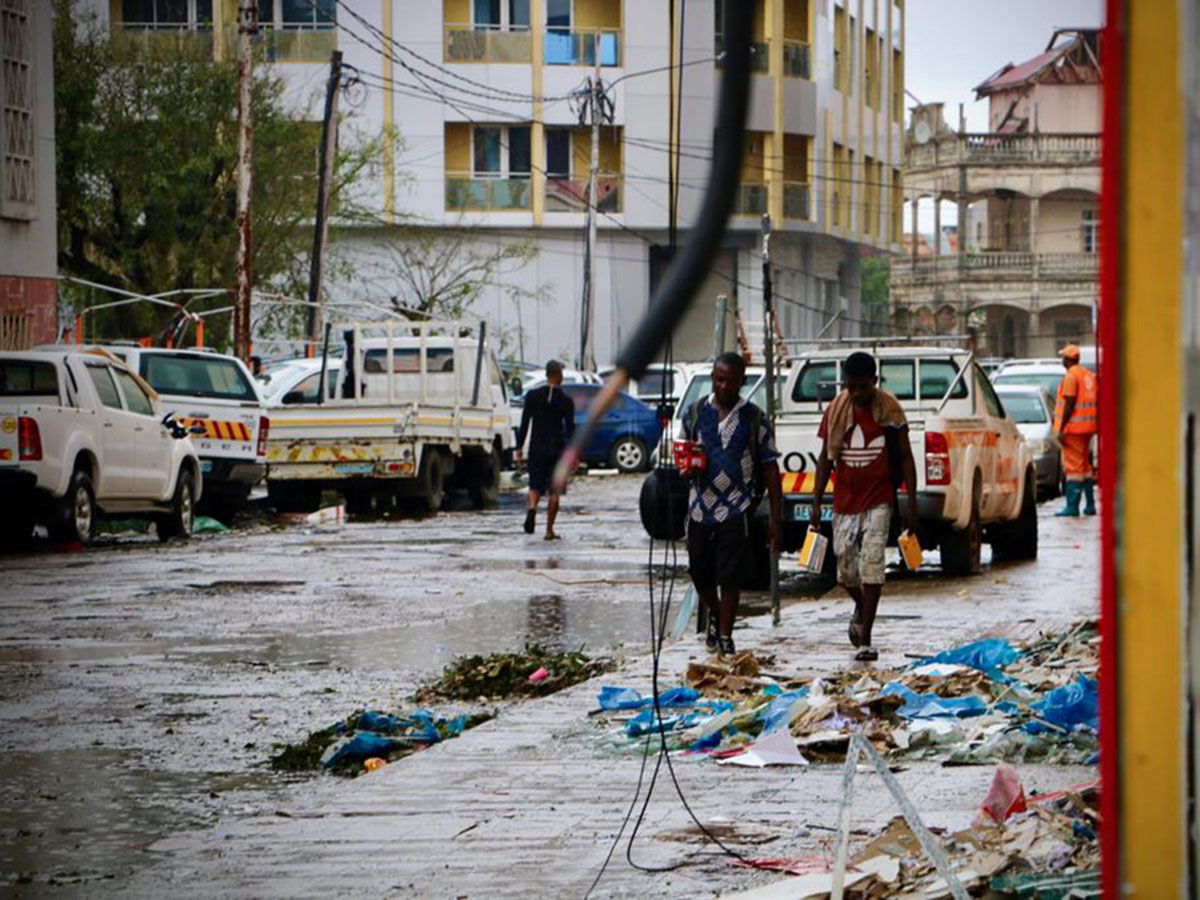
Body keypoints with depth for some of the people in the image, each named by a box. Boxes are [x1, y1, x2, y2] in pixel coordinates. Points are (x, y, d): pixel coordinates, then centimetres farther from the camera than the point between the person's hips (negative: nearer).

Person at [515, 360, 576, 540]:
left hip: (536, 449, 1)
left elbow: (524, 423, -2)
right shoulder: (566, 400, -4)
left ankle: (532, 508, -24)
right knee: (554, 490, 7)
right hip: (556, 449, -1)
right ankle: (549, 530, 6)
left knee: (535, 486, 9)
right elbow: (570, 428, -4)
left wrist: (519, 447, 5)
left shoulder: (533, 396, -2)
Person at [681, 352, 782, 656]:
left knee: (729, 577, -4)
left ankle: (725, 636, 6)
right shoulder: (696, 412, 6)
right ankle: (715, 614, 40)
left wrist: (775, 521, -4)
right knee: (700, 574, 12)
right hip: (700, 508, 3)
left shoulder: (754, 419, -2)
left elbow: (770, 470, 0)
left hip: (736, 509, -3)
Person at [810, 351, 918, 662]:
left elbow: (905, 458, 0)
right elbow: (825, 459, 9)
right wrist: (816, 503, 4)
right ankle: (861, 608, 41)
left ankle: (865, 640, -9)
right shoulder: (836, 411, 2)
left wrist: (911, 504, -4)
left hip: (878, 502, -3)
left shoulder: (889, 409, -5)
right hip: (845, 502, 3)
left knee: (871, 566, -11)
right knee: (845, 569, 8)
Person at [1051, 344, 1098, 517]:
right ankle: (1090, 505, 16)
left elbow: (1069, 404, -18)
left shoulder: (1071, 376, -12)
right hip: (1088, 428, 9)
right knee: (1085, 465, 15)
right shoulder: (1090, 376, 14)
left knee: (1073, 466, -8)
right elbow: (1095, 402, 16)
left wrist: (1061, 429, -17)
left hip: (1073, 427, -9)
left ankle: (1072, 506, -9)